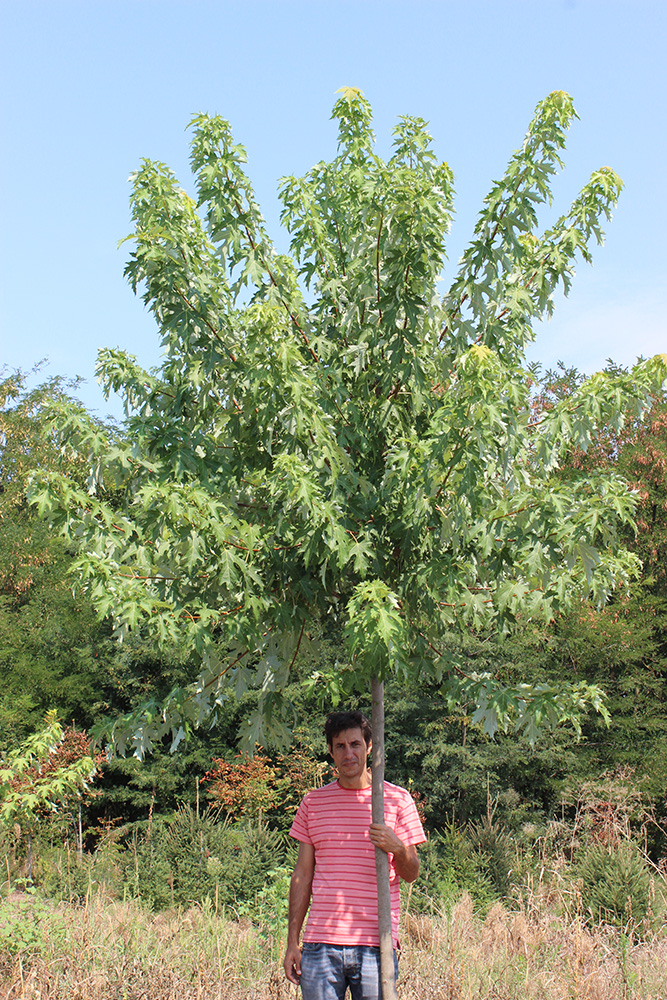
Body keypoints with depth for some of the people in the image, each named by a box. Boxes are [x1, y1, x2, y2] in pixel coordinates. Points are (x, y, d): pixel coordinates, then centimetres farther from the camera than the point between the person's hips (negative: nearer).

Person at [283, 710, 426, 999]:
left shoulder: (397, 799, 3)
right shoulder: (313, 802, 10)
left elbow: (411, 874, 5)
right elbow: (302, 875, 12)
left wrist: (398, 848, -17)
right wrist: (292, 942, 7)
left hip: (375, 945, -1)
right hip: (320, 945, 2)